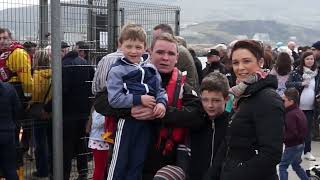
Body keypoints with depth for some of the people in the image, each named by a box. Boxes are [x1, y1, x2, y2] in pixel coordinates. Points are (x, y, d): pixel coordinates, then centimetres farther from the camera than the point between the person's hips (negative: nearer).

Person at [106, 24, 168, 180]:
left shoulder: (151, 69, 7)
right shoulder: (117, 70, -9)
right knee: (119, 163, 6)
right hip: (127, 121, -4)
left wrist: (162, 102, -13)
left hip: (147, 122, 5)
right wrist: (139, 99, -19)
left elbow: (160, 90, 9)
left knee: (137, 162, 15)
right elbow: (114, 99, -17)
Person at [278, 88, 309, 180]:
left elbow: (292, 134, -27)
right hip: (300, 144, 10)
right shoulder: (299, 111, 8)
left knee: (282, 166, 0)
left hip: (292, 146, -10)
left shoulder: (290, 114, -22)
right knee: (296, 165, 23)